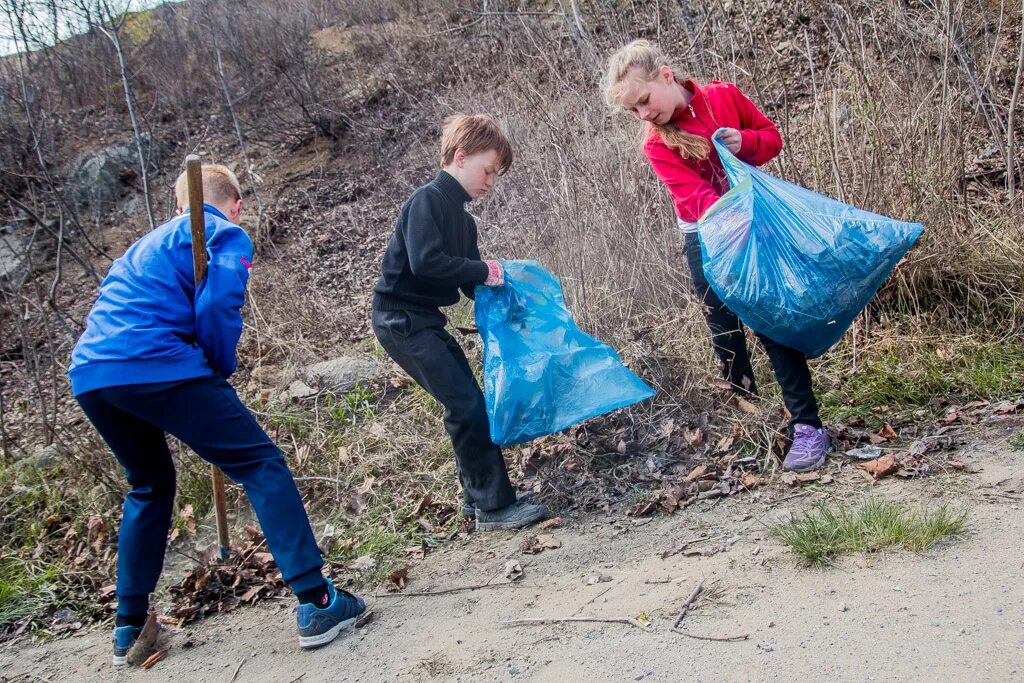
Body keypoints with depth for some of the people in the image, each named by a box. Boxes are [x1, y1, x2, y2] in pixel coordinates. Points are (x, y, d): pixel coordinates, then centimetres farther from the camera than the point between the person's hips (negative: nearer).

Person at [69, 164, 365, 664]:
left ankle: (129, 626, 30)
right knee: (261, 464, -1)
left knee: (150, 484, 26)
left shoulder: (151, 241, 32)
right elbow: (217, 307, -9)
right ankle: (317, 604, -7)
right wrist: (222, 370, 8)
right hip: (153, 366, -8)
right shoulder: (228, 236, 8)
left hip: (89, 373, 8)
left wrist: (207, 370, 24)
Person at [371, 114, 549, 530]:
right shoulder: (427, 200, -14)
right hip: (400, 319, -10)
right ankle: (495, 506, -6)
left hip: (425, 320, 10)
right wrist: (483, 270, -18)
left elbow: (471, 284, 14)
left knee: (469, 403, 10)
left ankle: (478, 496, 22)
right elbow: (424, 262, -27)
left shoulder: (462, 219, 14)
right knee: (466, 405, -13)